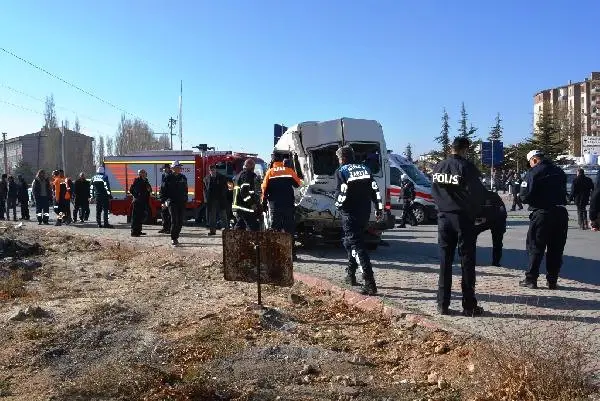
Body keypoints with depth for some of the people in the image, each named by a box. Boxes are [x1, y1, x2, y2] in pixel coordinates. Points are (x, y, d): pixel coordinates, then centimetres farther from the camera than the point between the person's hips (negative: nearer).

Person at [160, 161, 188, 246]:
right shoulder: (168, 178, -2)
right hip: (172, 202, -5)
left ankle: (176, 237, 19)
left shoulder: (183, 177, 11)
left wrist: (185, 200, 17)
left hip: (182, 202, 5)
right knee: (174, 221, -11)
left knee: (180, 221, 6)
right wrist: (163, 201, -5)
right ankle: (173, 239, -6)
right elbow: (163, 190, -1)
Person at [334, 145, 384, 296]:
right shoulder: (364, 169, 12)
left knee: (356, 245, -8)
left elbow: (341, 193, -14)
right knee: (351, 241, 24)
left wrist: (338, 204, 5)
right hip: (365, 213, 7)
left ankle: (370, 283, -18)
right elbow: (375, 189, 7)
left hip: (350, 214, -6)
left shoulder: (341, 171, -5)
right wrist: (379, 209, 10)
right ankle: (351, 275, 32)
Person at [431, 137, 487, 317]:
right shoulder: (466, 167, -13)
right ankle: (469, 306, 6)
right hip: (463, 217, -5)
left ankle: (443, 304, 11)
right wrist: (472, 211, 5)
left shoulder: (438, 167, 4)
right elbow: (478, 192, -11)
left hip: (444, 217, 5)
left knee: (445, 260, 9)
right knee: (467, 261, 3)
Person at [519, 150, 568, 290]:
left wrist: (534, 200, 9)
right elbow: (565, 192, 15)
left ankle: (531, 279, 5)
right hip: (561, 213, 5)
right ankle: (552, 281, 14)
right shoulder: (559, 172, 11)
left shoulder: (533, 173, -7)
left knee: (535, 247, 4)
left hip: (542, 213, -5)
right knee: (556, 249, 10)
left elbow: (525, 197, -11)